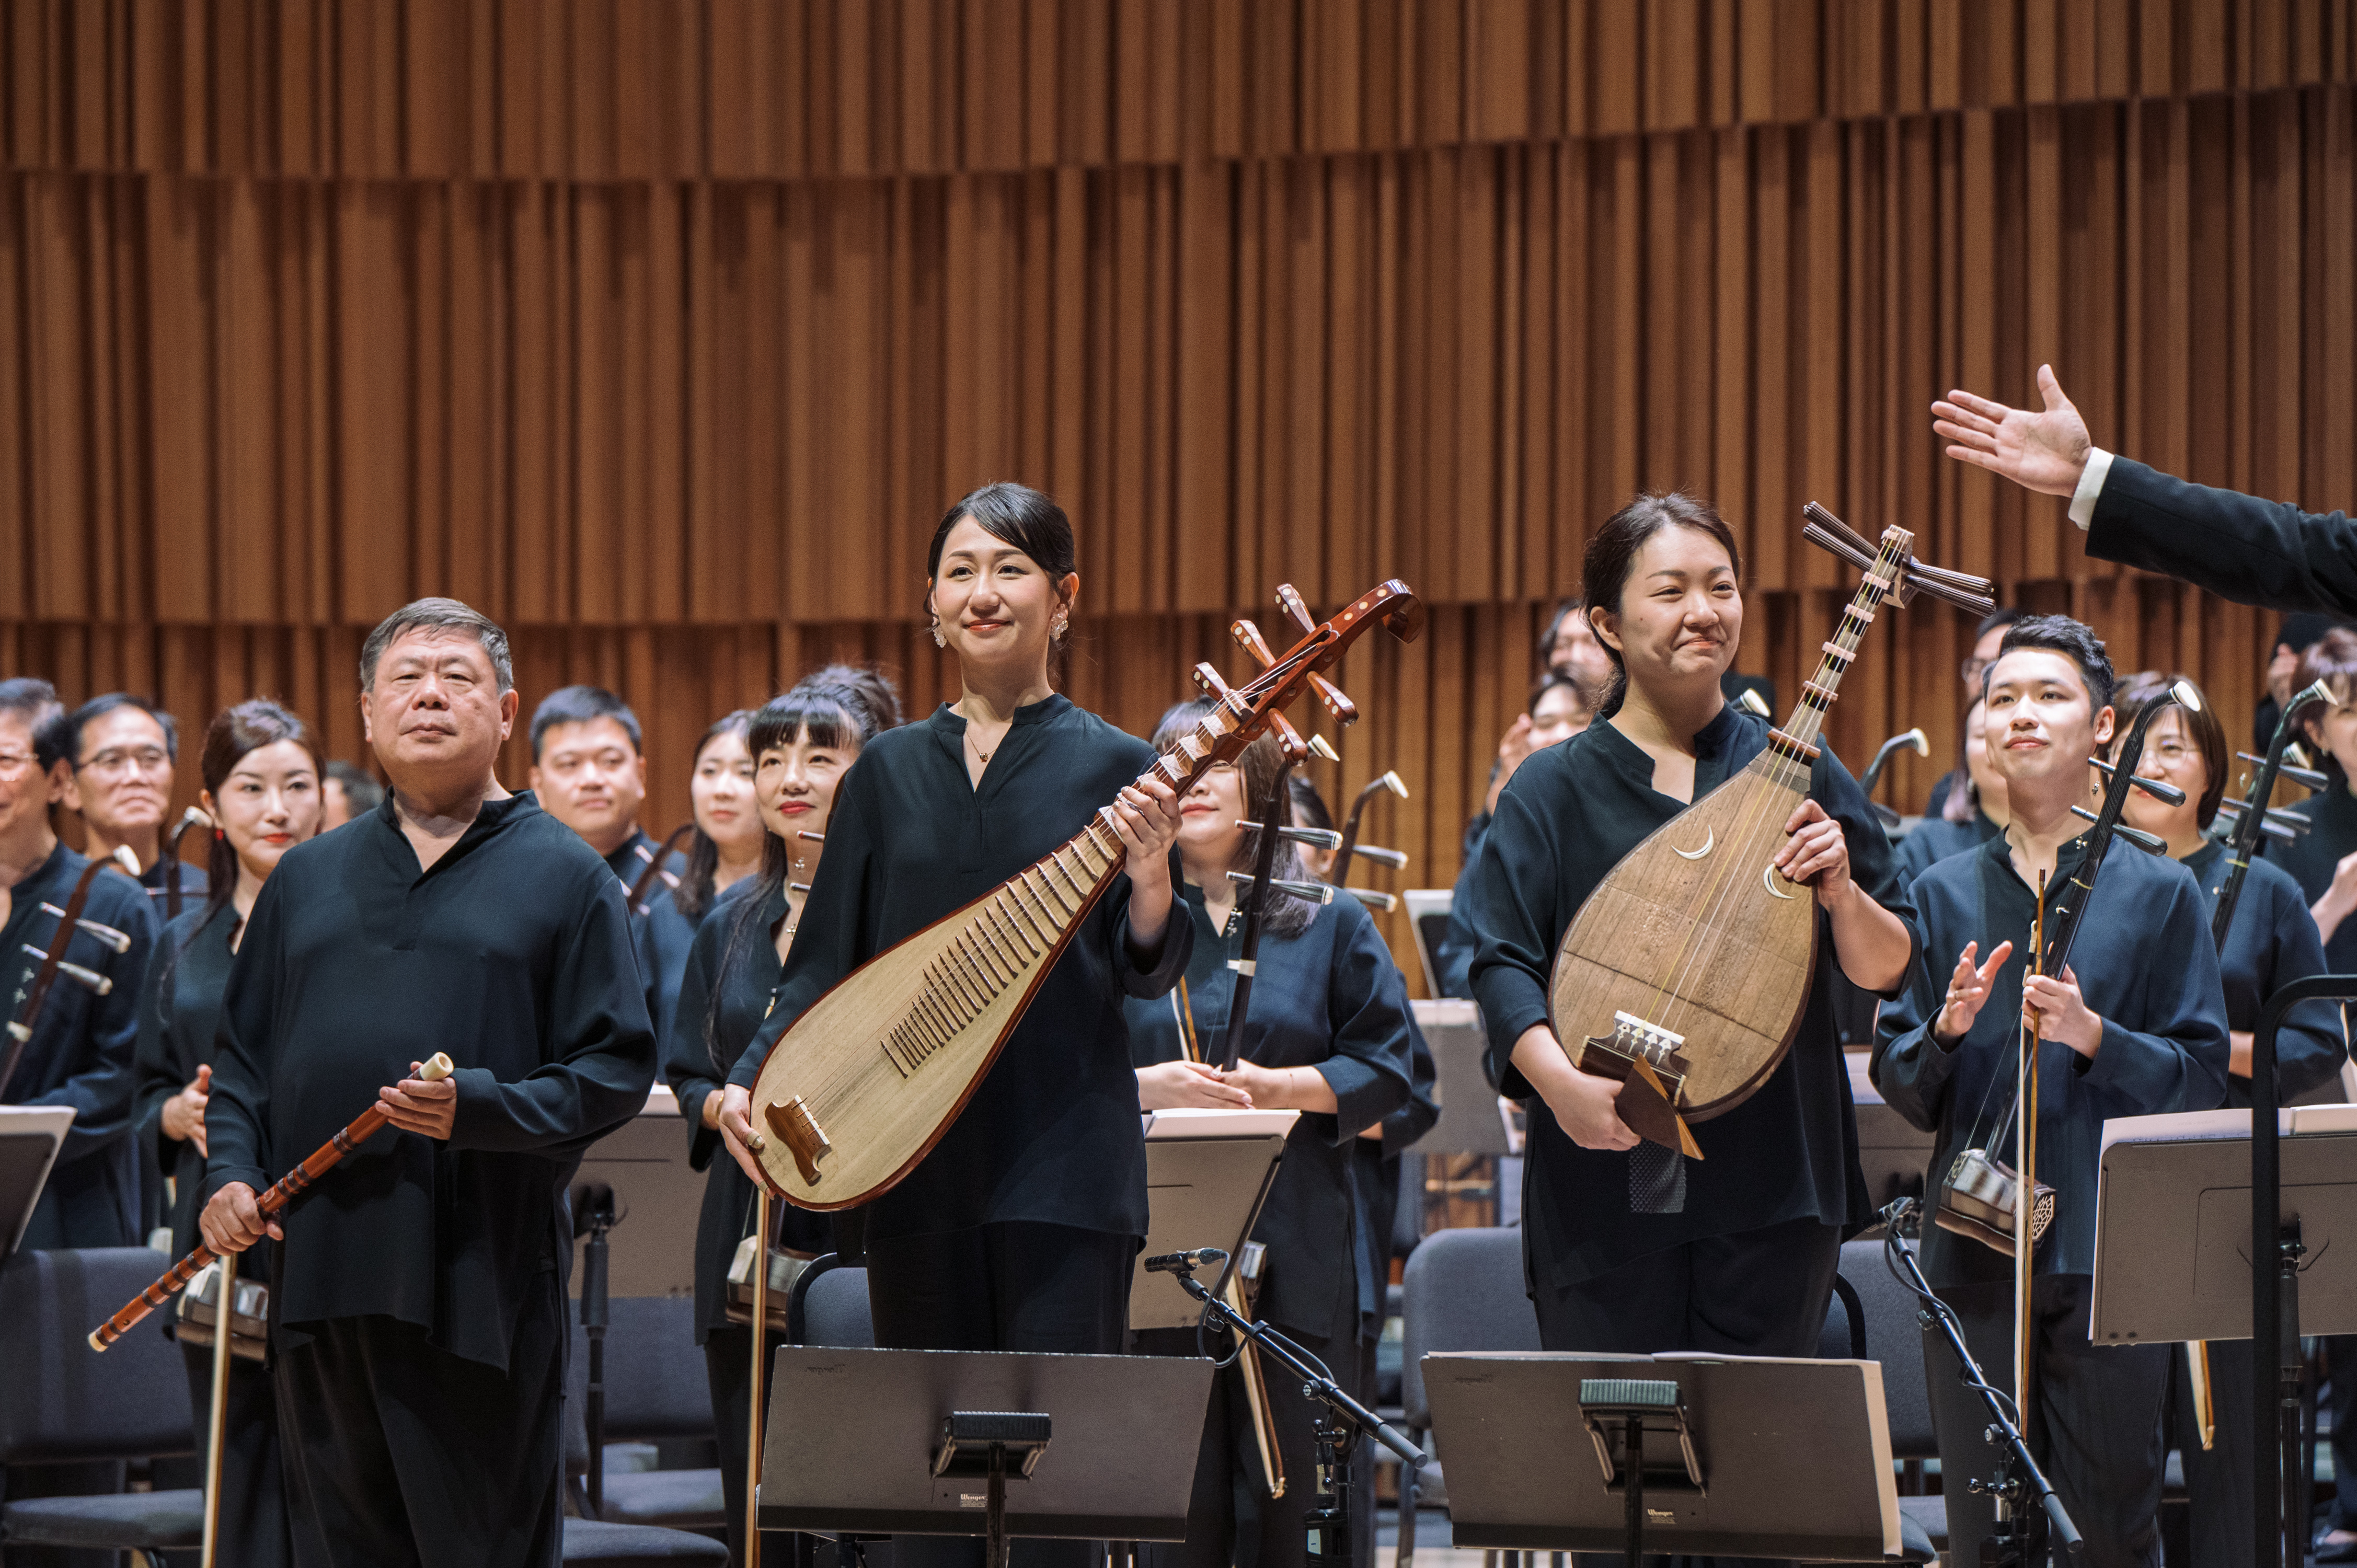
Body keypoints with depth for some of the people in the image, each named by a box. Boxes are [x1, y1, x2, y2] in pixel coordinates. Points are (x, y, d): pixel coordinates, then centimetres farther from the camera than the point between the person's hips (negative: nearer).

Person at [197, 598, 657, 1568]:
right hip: (321, 1278, 4)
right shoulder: (306, 880, 19)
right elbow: (241, 1058, 21)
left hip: (484, 1284, -4)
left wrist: (478, 1109, -17)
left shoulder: (562, 876, 5)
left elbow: (619, 1068, -3)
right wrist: (229, 1175, 3)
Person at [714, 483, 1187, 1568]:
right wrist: (745, 1084, -5)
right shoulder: (888, 772, 9)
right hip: (917, 1165, 3)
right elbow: (824, 962, 10)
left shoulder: (1113, 767, 0)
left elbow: (1147, 975, -3)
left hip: (1062, 1167, -3)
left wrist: (1150, 877, -23)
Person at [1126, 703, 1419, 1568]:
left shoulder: (1330, 924, 9)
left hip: (1301, 1249, 0)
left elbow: (1388, 1067, 5)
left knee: (1301, 1491, -1)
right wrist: (1147, 1086, -12)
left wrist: (1276, 1087, -9)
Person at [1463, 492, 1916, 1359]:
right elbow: (1503, 962, -6)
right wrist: (1559, 1078, -24)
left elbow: (1890, 971, 7)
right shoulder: (1555, 789, 4)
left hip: (1772, 1185, 1)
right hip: (1605, 1189, -1)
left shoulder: (1799, 775, 8)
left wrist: (1841, 894, -13)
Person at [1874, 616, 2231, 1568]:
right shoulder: (1945, 895, 12)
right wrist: (1946, 1032, -11)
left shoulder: (2158, 894, 5)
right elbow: (1900, 1090, 10)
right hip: (1973, 1256, 2)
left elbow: (2203, 1080, 0)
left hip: (2109, 1254, -2)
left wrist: (2092, 1036, -16)